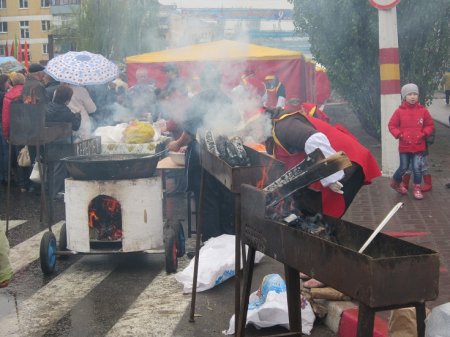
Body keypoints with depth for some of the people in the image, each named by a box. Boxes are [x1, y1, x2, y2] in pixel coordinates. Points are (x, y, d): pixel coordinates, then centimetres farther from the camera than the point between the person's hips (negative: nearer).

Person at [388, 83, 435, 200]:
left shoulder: (423, 110, -2)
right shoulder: (399, 111, -6)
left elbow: (430, 125, 6)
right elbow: (391, 125, 0)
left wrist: (424, 134, -9)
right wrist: (399, 135, -12)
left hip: (419, 145, 1)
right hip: (404, 146, -1)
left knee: (417, 167, 0)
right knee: (404, 167, 8)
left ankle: (417, 188, 14)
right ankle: (396, 182, 34)